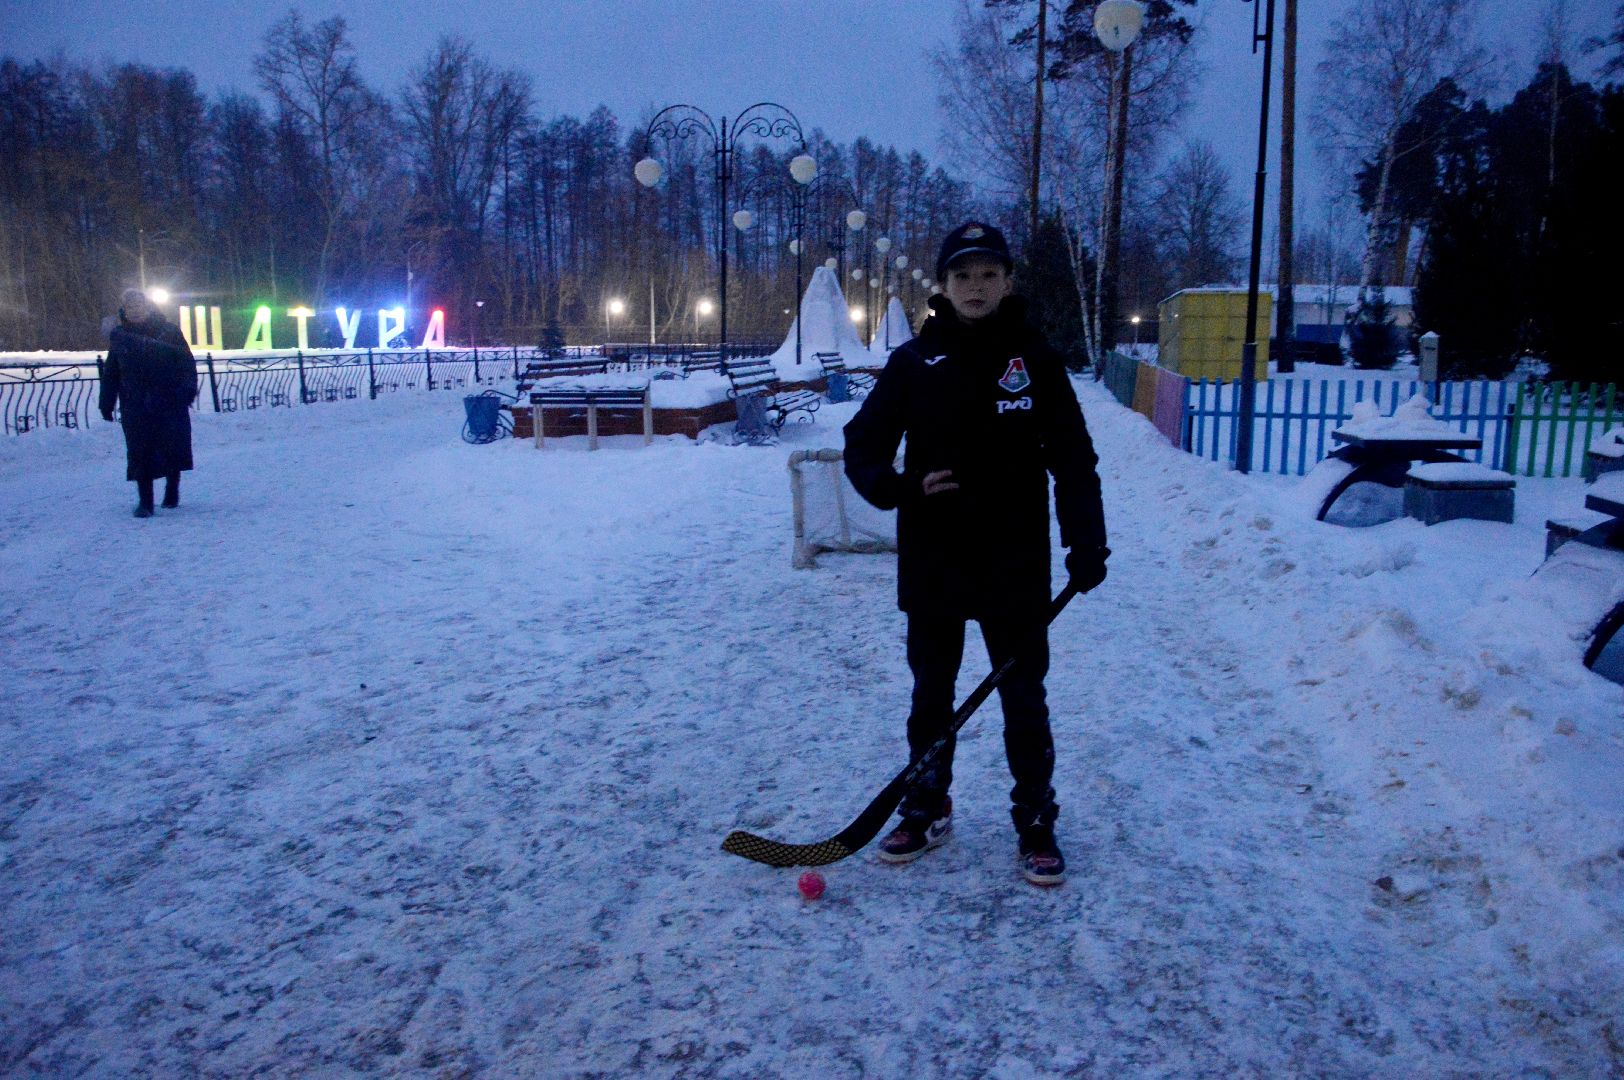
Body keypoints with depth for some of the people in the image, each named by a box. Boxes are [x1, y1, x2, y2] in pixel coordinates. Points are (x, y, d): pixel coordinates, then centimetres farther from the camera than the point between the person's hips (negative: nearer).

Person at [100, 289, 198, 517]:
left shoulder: (169, 330, 2)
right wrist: (107, 404, 8)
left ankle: (172, 491, 25)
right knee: (140, 453, -3)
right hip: (135, 407, 1)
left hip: (170, 403, -1)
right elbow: (110, 373, 12)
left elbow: (186, 361, 0)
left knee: (174, 448, 3)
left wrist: (188, 388, -13)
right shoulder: (119, 336, 9)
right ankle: (144, 501, 2)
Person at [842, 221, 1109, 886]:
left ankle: (1035, 823, 24)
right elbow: (862, 448, 2)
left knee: (1024, 701, 8)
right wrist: (901, 488, -17)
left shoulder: (1035, 359, -2)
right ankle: (926, 811, 32)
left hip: (1016, 568, -1)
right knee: (931, 695, 15)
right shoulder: (914, 362, -1)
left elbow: (1073, 459, -1)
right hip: (932, 566, 2)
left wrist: (1086, 544, -7)